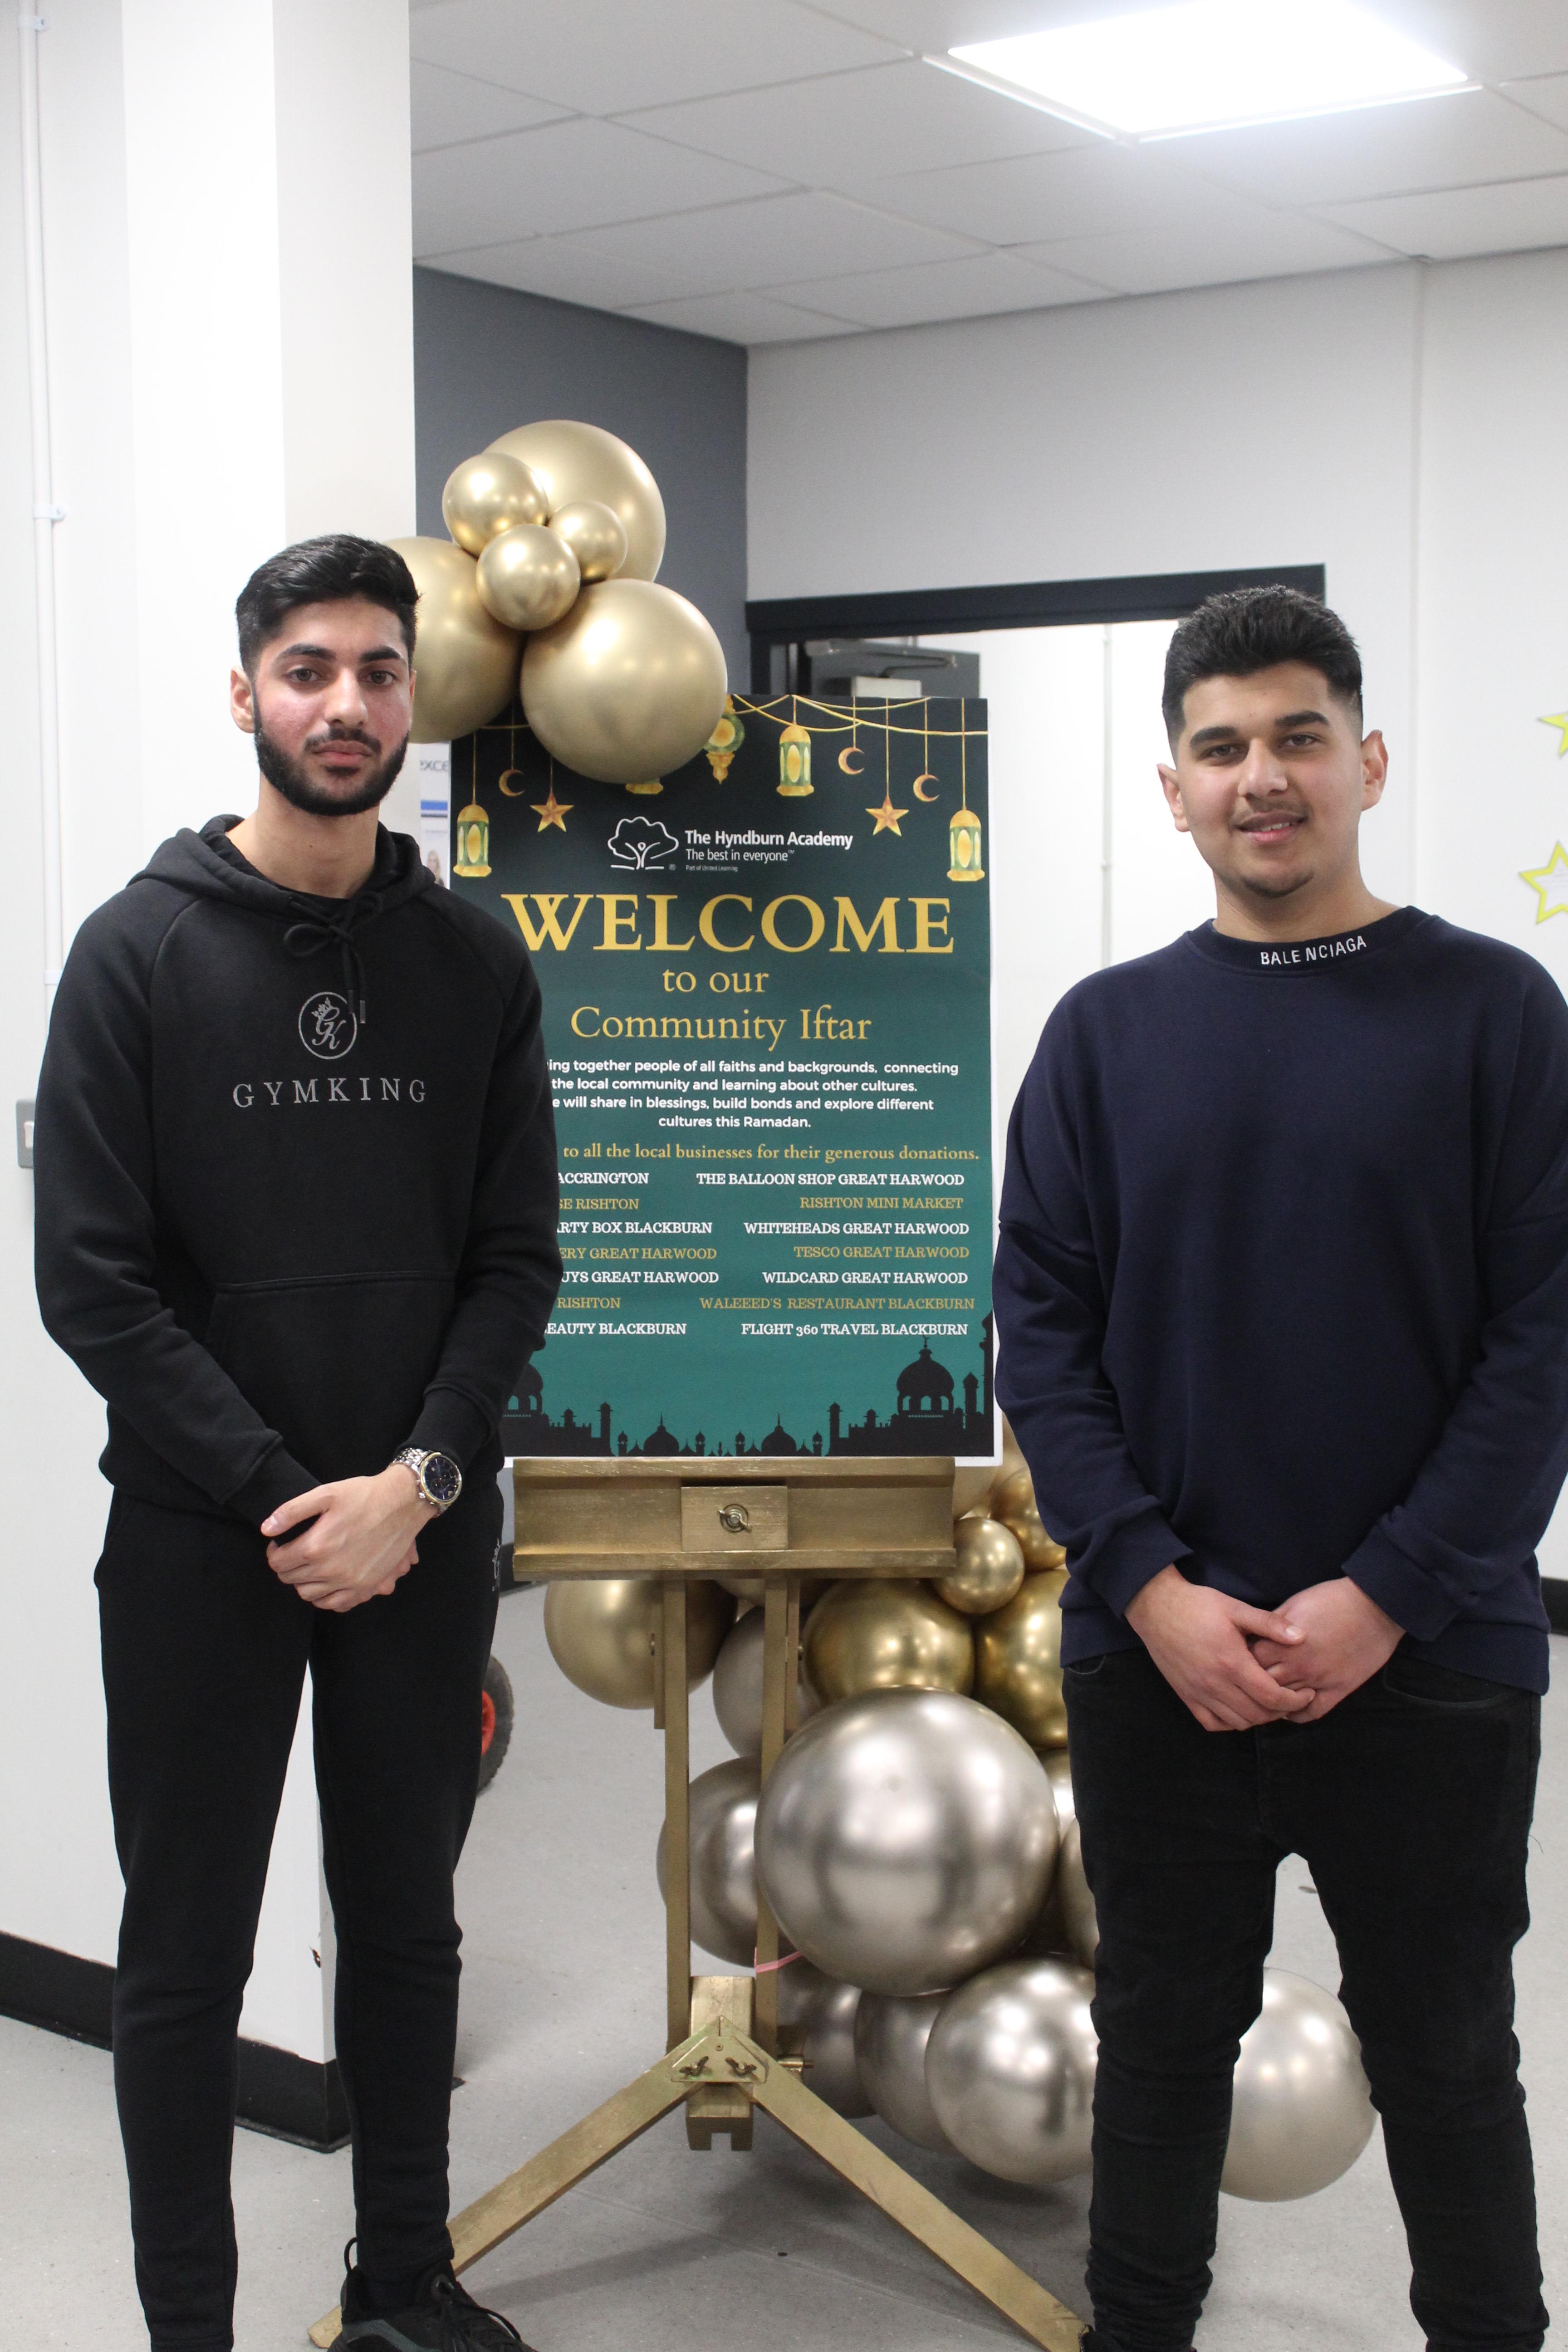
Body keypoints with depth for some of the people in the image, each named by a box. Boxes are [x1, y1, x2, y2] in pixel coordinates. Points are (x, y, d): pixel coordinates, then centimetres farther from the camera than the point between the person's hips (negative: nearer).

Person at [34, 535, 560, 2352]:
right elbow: (90, 1277, -9)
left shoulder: (473, 963, 4)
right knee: (187, 1956, 7)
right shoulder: (142, 948, -5)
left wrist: (418, 1480, -12)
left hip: (426, 1538, 3)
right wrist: (280, 1493, -15)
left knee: (407, 1924, 15)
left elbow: (516, 1260, 2)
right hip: (199, 1538, -3)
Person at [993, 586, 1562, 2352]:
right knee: (1161, 2040, 16)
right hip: (1154, 1655, 2)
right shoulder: (1106, 1031, 4)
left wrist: (1384, 1596, -14)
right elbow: (1041, 1324, 1)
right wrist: (1151, 1586, -10)